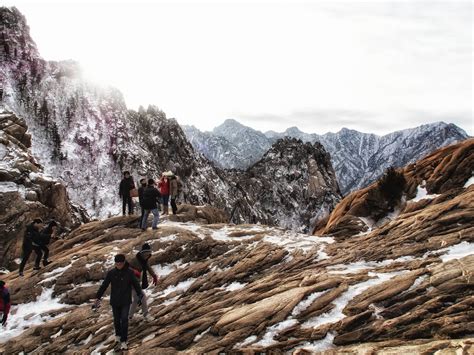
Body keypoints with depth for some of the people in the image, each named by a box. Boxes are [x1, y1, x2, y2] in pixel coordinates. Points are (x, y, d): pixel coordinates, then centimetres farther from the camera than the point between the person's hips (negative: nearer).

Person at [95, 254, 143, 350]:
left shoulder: (129, 273, -10)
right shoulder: (111, 273, -7)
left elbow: (136, 284, -2)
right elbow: (104, 285, -2)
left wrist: (140, 295, -2)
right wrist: (98, 297, -1)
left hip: (126, 301, -2)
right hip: (115, 301, 2)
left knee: (124, 319, -12)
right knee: (116, 320, 13)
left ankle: (123, 341, -4)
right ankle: (118, 334, 41)